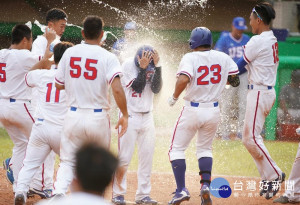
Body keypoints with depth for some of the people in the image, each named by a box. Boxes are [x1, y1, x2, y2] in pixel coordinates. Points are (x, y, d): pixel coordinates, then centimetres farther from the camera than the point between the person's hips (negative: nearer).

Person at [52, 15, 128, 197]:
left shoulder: (69, 53, 3)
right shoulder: (108, 57, -8)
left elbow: (59, 85, 10)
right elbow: (117, 89, -21)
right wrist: (125, 115, -12)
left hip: (74, 116, 2)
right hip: (98, 118, -2)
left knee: (68, 162, 6)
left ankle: (59, 191, -19)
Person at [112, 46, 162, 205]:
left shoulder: (154, 67, 0)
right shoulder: (127, 66, -11)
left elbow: (156, 89, -11)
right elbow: (137, 87, -18)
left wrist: (157, 67, -20)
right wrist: (143, 68, -25)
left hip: (147, 118, 4)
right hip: (130, 117, -4)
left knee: (147, 156, 4)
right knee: (124, 157, -6)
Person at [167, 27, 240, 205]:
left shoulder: (190, 58, -12)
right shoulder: (223, 58, 0)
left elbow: (183, 79, -28)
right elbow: (235, 81, 3)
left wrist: (174, 97, -13)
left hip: (193, 110, -4)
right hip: (214, 110, 4)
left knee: (177, 149, 8)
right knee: (205, 149, 21)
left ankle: (182, 189, -3)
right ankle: (206, 186, 3)